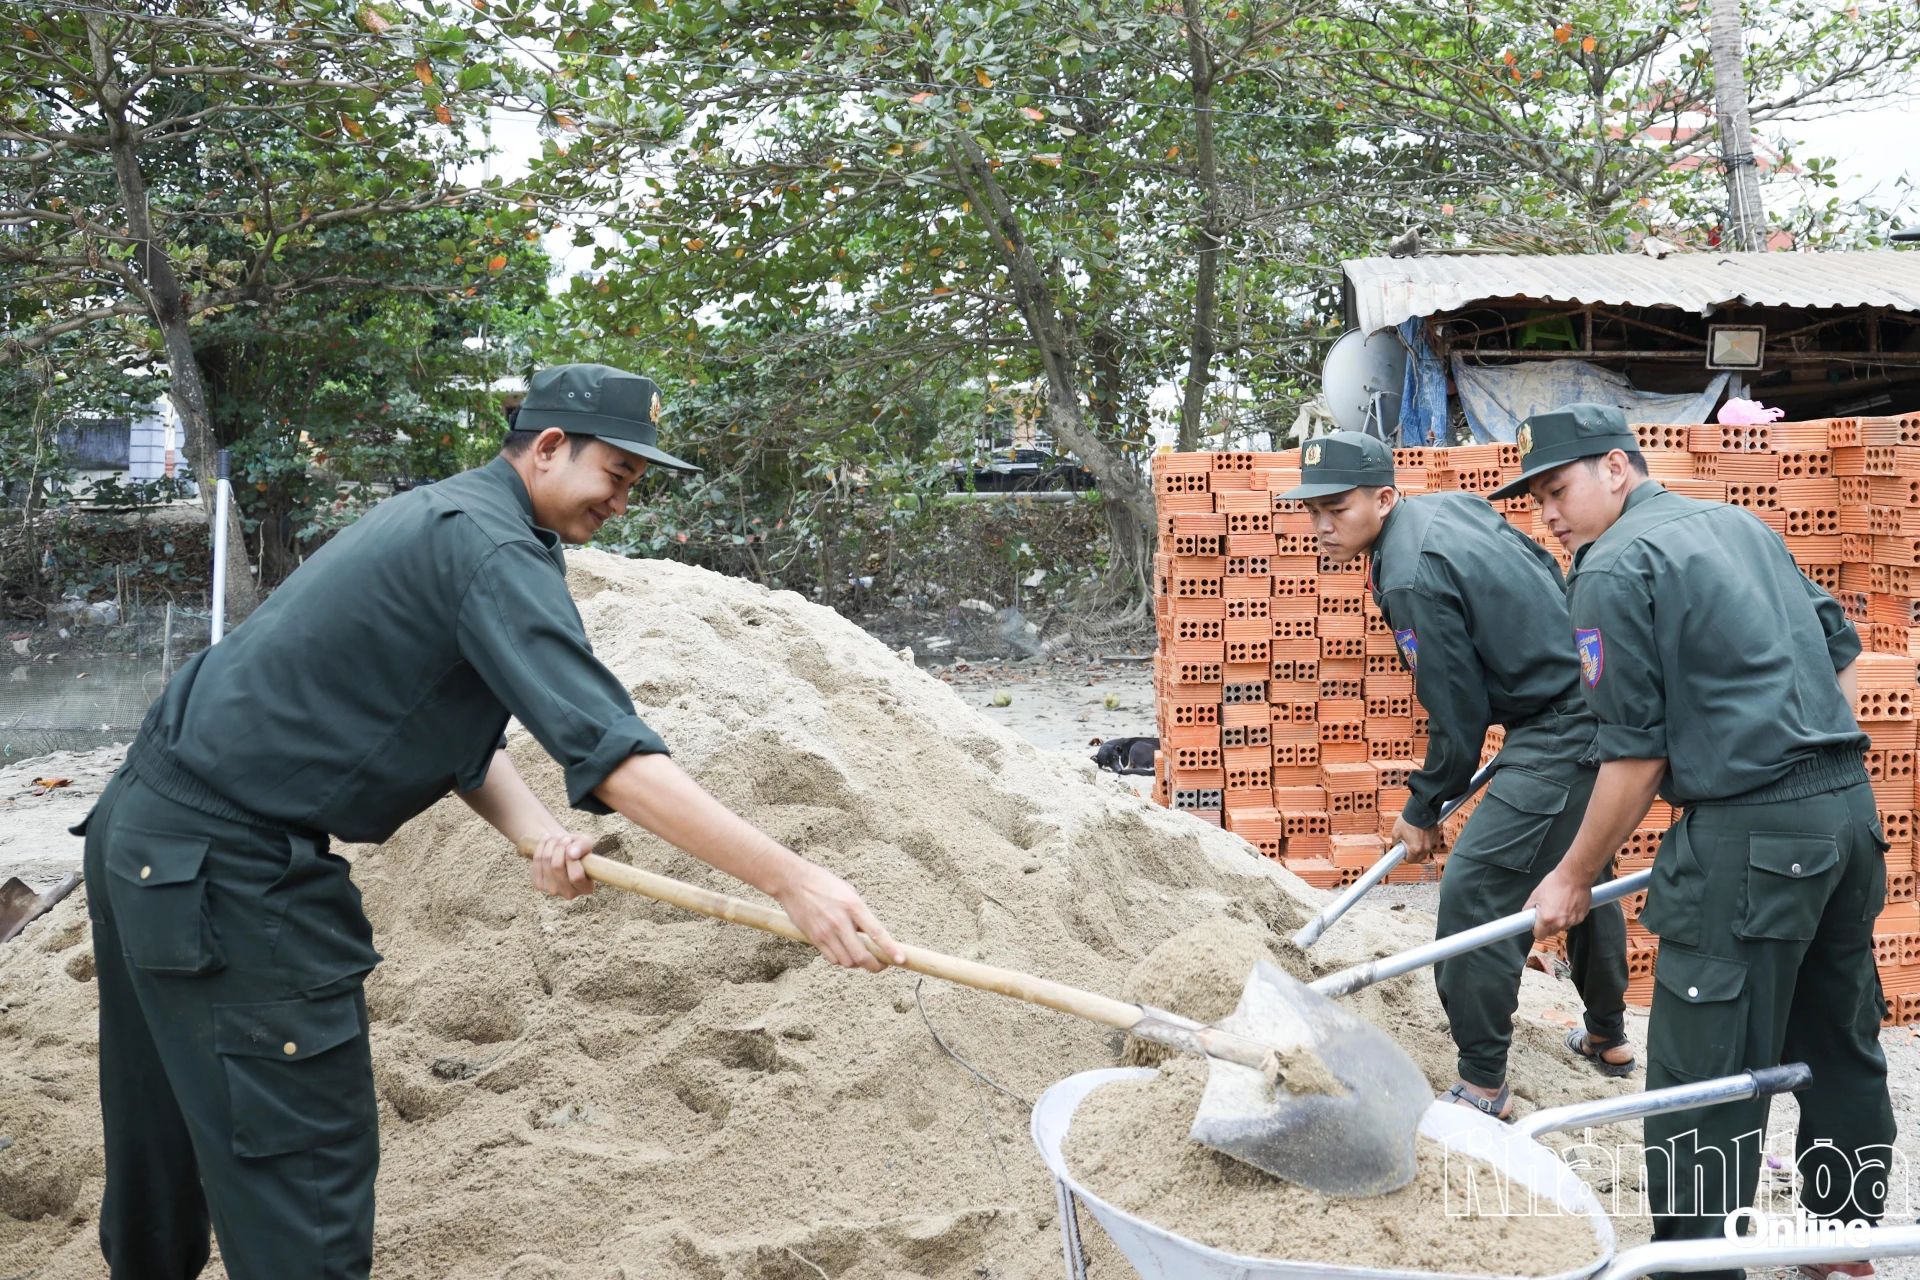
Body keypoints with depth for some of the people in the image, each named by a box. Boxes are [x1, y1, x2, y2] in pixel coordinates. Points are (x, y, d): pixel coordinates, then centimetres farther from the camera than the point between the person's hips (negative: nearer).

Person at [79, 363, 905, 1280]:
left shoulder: (440, 517, 14)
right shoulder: (490, 547, -18)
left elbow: (455, 728, 12)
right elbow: (610, 751, -29)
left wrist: (540, 834, -7)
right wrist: (790, 879, -30)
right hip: (229, 875, -10)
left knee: (164, 1137, 22)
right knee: (304, 1175, -7)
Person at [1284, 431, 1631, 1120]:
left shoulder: (1414, 579, -22)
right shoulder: (1450, 504, 7)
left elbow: (1458, 716, -17)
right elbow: (1547, 575, 19)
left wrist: (1423, 811, -3)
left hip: (1560, 736, -11)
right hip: (1598, 703, 11)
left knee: (1474, 889, -11)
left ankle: (1482, 1085, -4)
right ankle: (1607, 1037, 43)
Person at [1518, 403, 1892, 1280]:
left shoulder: (1614, 569, -8)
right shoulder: (1742, 525, 17)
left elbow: (1637, 756, -11)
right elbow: (1841, 655, 20)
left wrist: (1574, 879, -1)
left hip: (1751, 835, -9)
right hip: (1850, 803, 9)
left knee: (1703, 1075, -1)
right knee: (1841, 1045, 20)